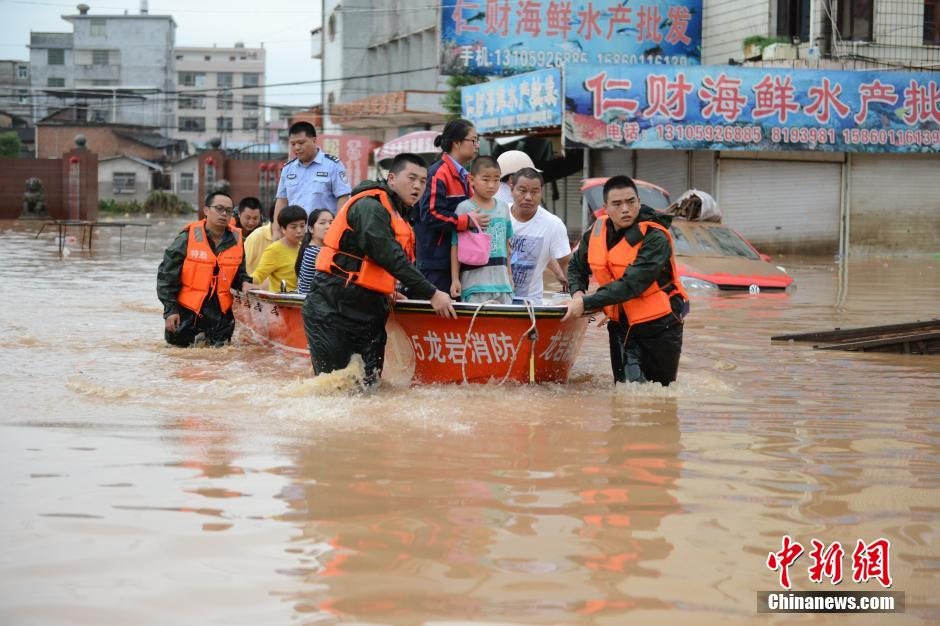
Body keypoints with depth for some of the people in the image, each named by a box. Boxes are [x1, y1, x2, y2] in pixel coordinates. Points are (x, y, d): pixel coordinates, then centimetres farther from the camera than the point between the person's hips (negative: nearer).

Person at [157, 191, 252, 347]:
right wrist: (170, 309, -12)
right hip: (187, 309, -3)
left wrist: (244, 283, -8)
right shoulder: (187, 238, -10)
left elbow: (239, 273, 17)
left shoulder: (236, 241, 2)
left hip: (220, 310, 3)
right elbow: (167, 275, -7)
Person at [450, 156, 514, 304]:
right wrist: (455, 279, -7)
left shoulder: (503, 207, 12)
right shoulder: (464, 208, -4)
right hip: (475, 280, -5)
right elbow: (456, 245, -4)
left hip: (502, 281, 5)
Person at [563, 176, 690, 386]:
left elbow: (631, 284, -29)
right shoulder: (597, 233, -2)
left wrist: (586, 303, -31)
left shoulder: (655, 238, -21)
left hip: (659, 325, -4)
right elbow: (577, 266, 17)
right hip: (621, 325, 4)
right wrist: (578, 292, -5)